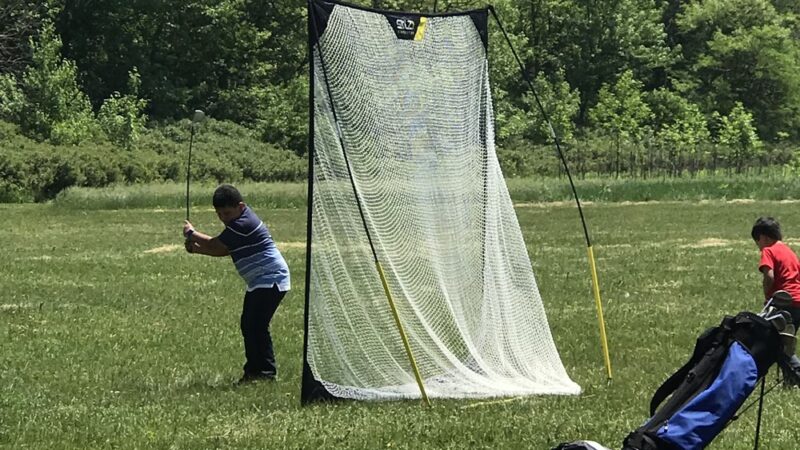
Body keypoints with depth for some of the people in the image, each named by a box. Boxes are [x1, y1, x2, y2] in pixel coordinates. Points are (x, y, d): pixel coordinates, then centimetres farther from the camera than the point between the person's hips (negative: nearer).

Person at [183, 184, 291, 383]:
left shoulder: (243, 225, -20)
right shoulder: (241, 221, 12)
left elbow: (214, 245, -15)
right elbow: (223, 250, 12)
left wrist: (191, 234, 0)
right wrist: (196, 248, 1)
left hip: (271, 279, -11)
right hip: (259, 282, 11)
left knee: (256, 325, -14)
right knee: (248, 325, 11)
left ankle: (267, 371, -11)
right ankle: (254, 369, 16)